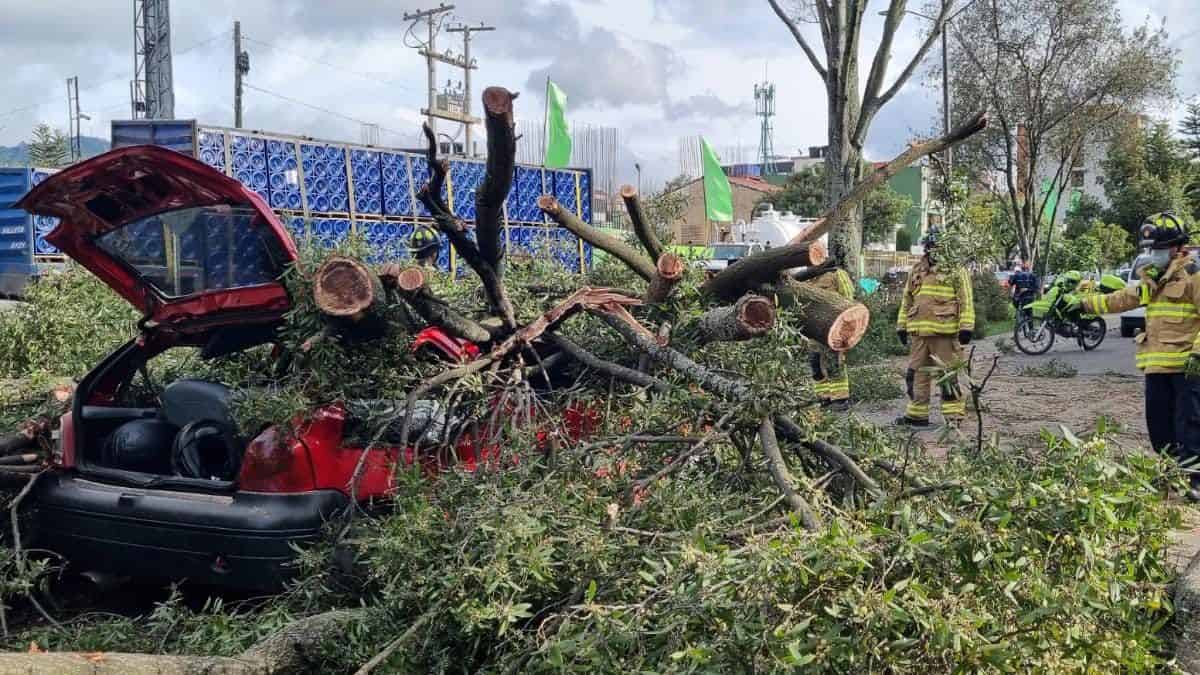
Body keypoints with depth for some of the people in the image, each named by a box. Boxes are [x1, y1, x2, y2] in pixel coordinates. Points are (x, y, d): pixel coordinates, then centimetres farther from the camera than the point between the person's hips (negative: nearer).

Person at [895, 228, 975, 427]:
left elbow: (966, 301, -5)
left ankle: (953, 414, 4)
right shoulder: (917, 271, 17)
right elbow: (906, 300, 21)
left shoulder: (956, 271, 0)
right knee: (916, 373, 10)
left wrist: (966, 327, -12)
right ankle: (916, 414, 19)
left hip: (945, 332, -6)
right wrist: (902, 326, 17)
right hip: (918, 331, 6)